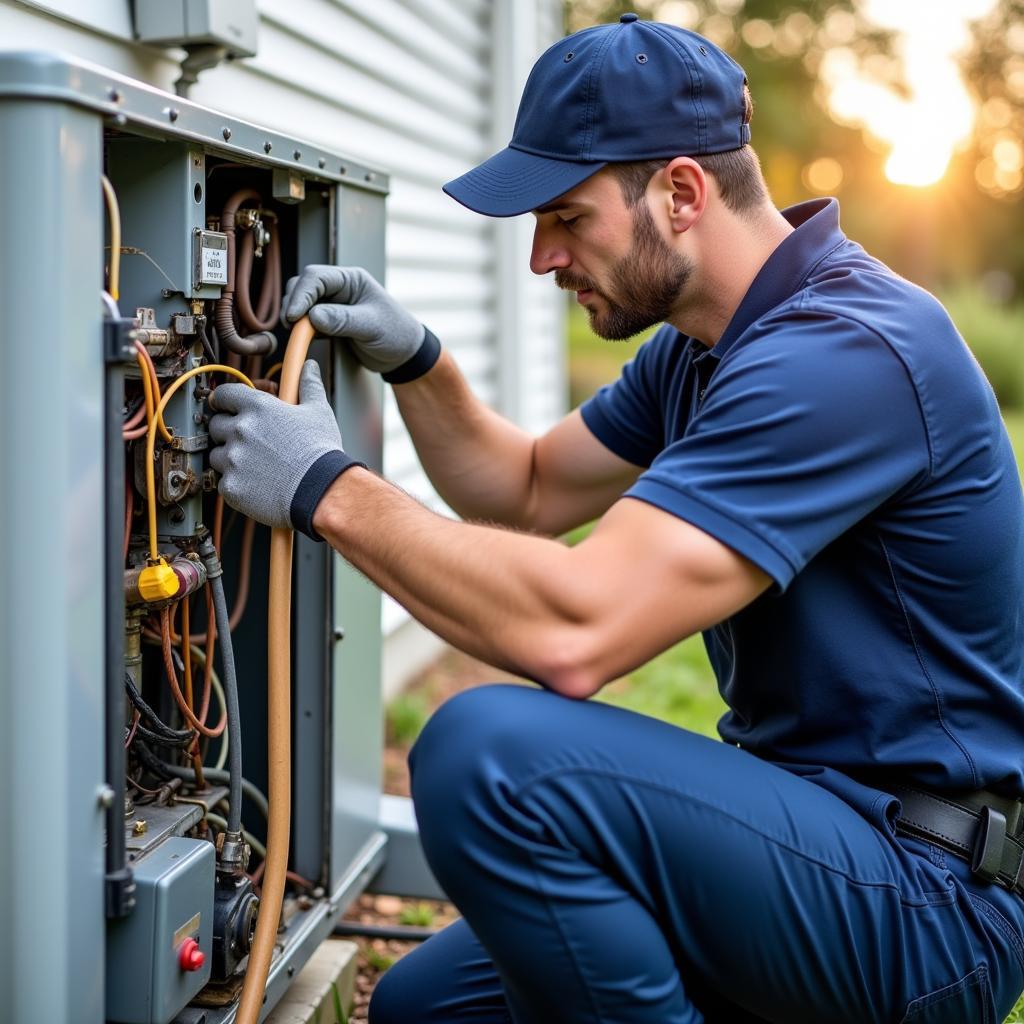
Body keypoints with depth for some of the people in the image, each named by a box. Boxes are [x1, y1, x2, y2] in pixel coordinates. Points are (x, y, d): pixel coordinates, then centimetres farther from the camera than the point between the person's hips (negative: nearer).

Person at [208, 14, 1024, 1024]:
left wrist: (328, 488, -21)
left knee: (492, 750, -30)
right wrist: (413, 361, 4)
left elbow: (575, 634, -32)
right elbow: (531, 490, 21)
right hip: (815, 831, 10)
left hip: (928, 894, -9)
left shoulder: (847, 351, -24)